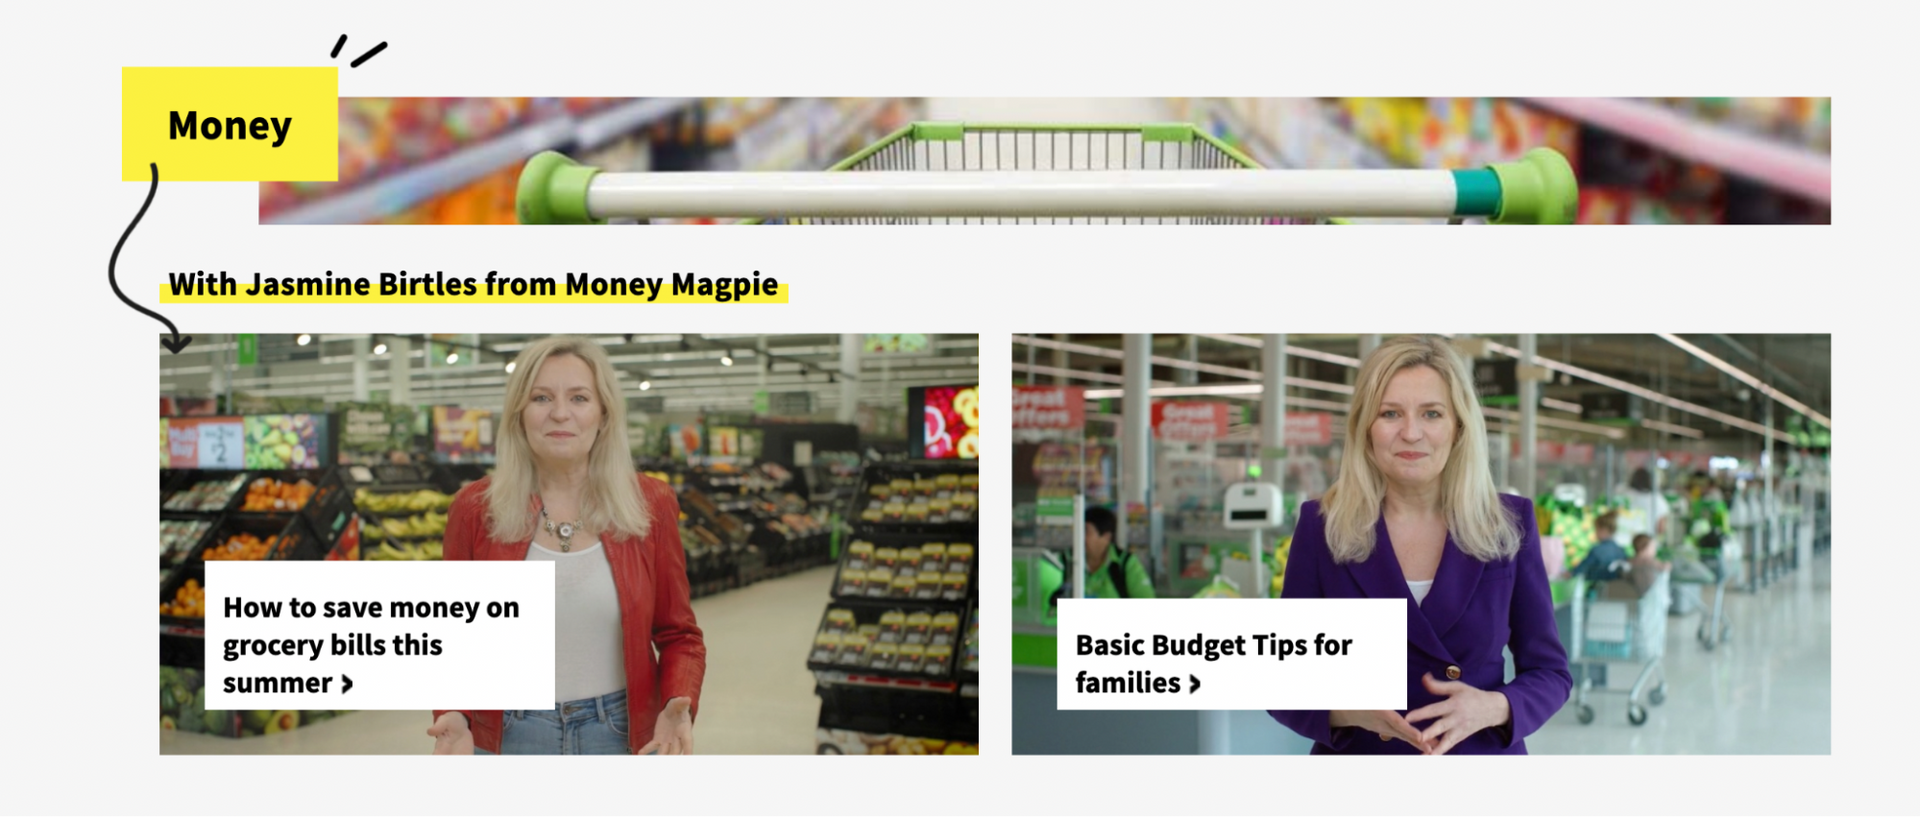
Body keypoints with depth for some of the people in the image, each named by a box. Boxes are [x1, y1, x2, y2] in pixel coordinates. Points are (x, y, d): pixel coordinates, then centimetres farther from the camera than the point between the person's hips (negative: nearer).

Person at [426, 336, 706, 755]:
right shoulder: (475, 508, -4)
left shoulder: (650, 505, -3)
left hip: (623, 736, 0)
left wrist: (678, 706, -15)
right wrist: (453, 716, -15)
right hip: (508, 737, 0)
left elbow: (677, 635, 3)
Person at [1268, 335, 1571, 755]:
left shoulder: (1509, 524, -4)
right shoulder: (1322, 526, -8)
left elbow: (1550, 672, -1)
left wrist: (1493, 707, -20)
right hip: (1358, 750, -1)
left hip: (1482, 750, 1)